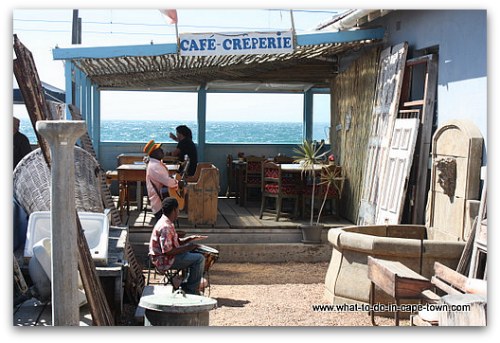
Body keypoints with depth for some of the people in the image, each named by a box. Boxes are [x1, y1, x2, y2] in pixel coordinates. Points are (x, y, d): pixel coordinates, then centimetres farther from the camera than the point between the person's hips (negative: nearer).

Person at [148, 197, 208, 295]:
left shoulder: (167, 223, 9)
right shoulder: (165, 227, -25)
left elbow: (176, 242, 16)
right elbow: (167, 251, -28)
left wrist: (191, 238, 4)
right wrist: (186, 248, -18)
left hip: (165, 258, 11)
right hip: (165, 261, -11)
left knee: (195, 254, 21)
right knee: (199, 258, -14)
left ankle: (187, 284, 22)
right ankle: (191, 291, -4)